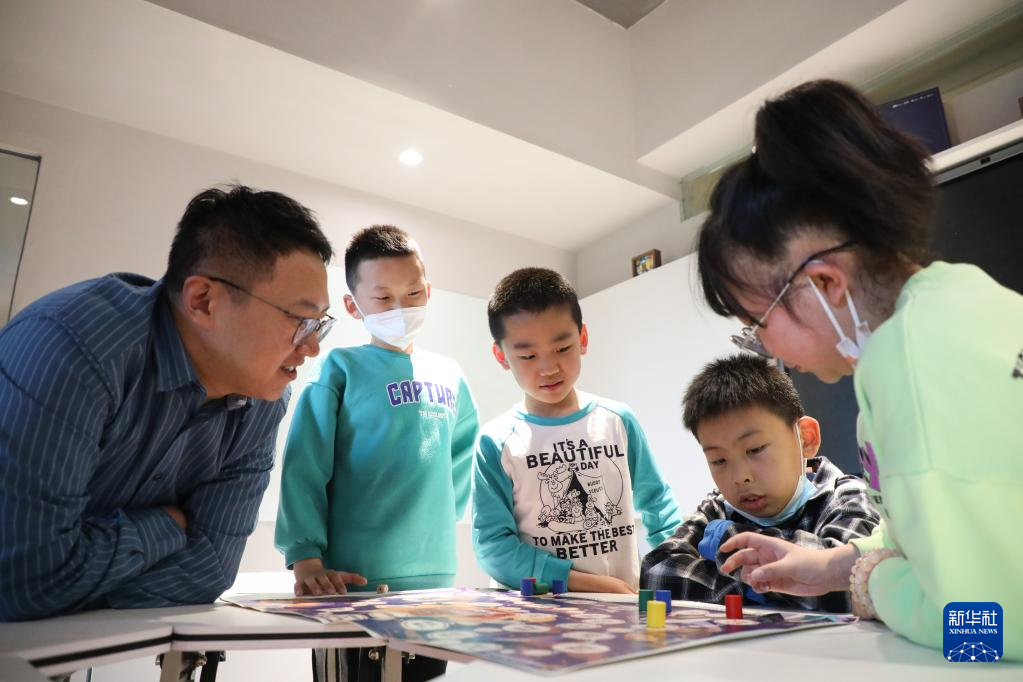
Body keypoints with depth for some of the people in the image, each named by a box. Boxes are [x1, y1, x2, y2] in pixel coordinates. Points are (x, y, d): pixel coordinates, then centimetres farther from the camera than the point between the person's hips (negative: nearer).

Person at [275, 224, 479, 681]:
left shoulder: (449, 376, 6)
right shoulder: (342, 368, -7)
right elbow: (304, 468, -11)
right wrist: (306, 558, -18)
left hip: (436, 578, 5)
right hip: (355, 581, -5)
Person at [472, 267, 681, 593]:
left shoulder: (619, 421, 3)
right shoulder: (496, 442, -5)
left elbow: (658, 507, 13)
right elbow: (492, 545, -7)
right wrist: (588, 583, -12)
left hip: (624, 606, 1)